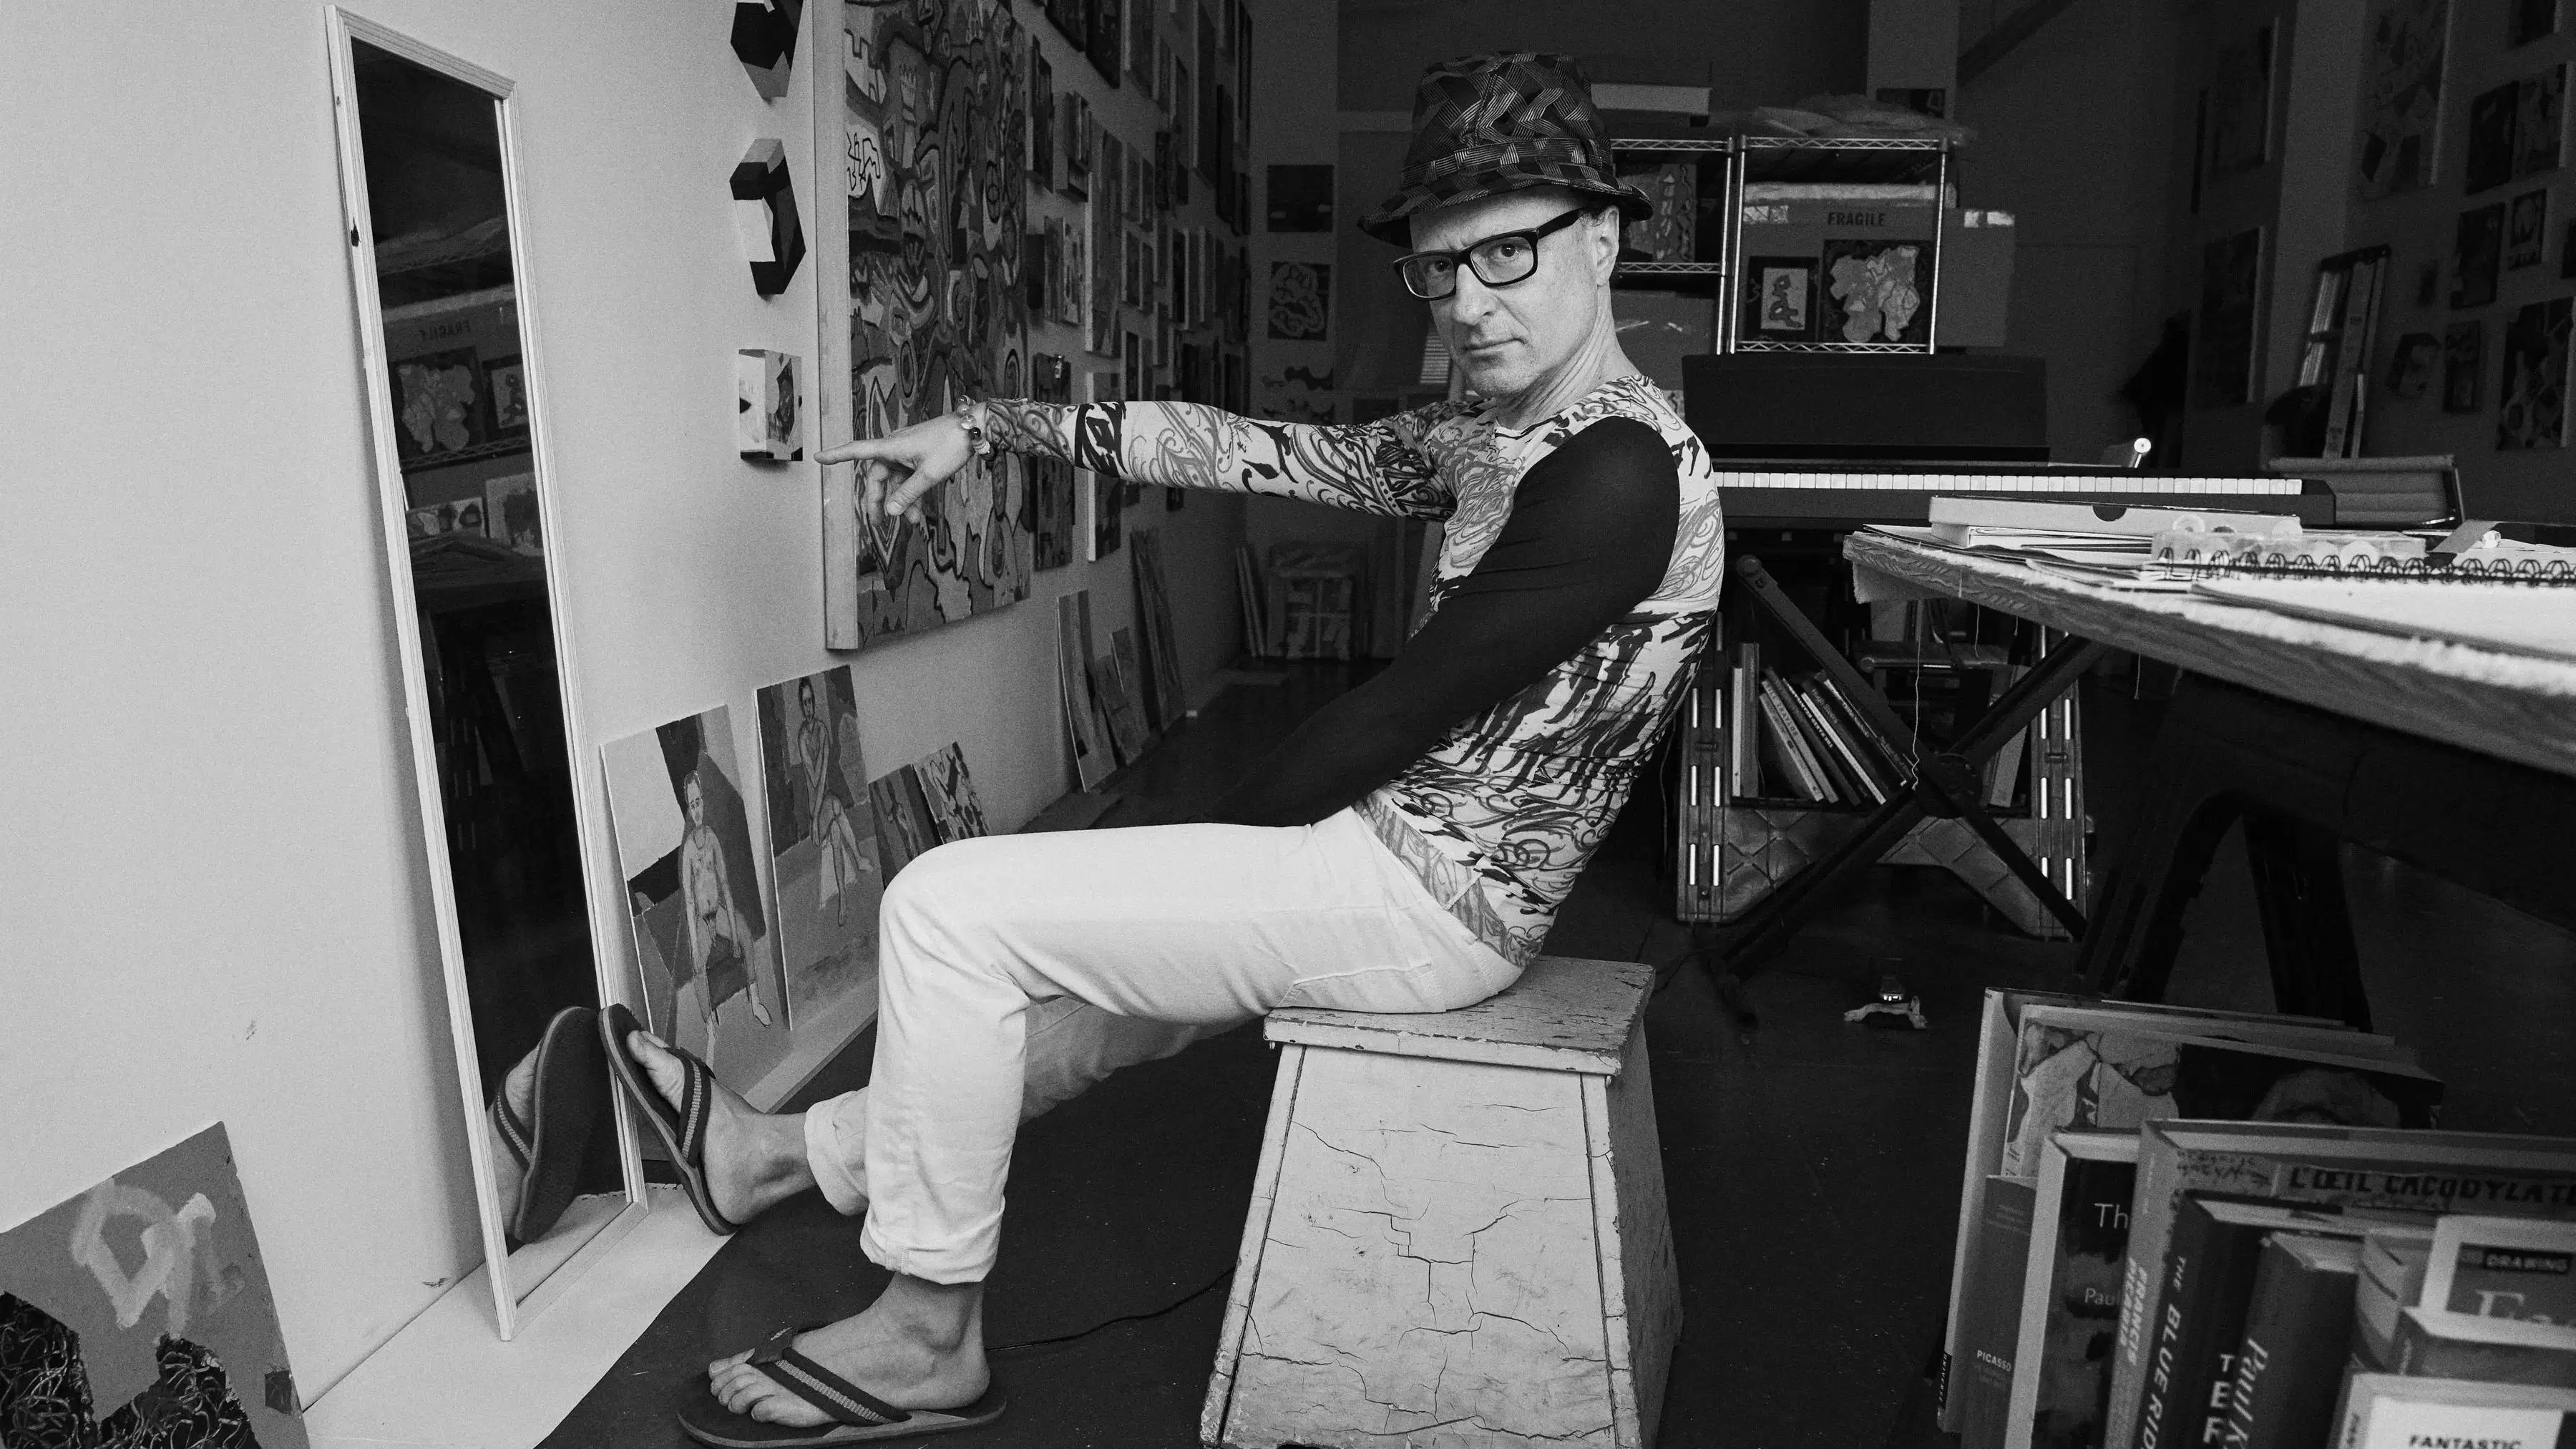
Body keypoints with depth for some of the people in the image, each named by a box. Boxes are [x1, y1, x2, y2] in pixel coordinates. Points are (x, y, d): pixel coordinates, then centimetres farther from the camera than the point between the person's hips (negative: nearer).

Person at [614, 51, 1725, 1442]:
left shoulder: (1617, 470, -21)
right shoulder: (1493, 434, 8)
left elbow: (1396, 713, -19)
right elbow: (1255, 450, 9)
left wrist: (1210, 844, -5)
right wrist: (987, 424, 10)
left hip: (1428, 899, -9)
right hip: (1413, 855, 10)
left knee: (949, 910, -8)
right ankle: (785, 1153, 41)